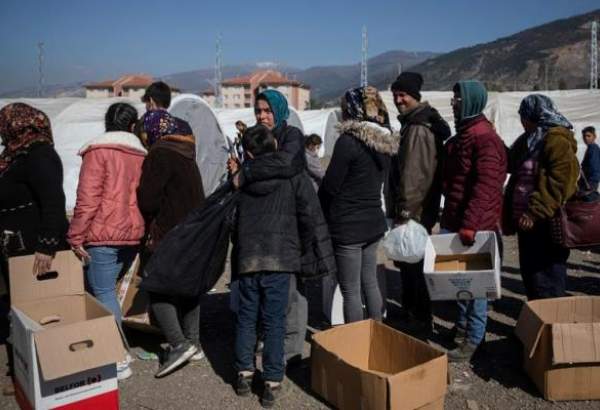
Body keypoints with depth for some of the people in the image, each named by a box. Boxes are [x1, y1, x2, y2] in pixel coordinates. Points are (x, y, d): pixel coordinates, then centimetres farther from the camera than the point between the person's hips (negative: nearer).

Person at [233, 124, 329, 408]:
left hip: (247, 258, 2)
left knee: (246, 317, 15)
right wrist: (303, 249, 7)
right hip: (279, 258, -2)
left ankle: (244, 373, 22)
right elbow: (311, 215, -6)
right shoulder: (293, 175, -3)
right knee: (274, 321, 3)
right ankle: (272, 382, 7)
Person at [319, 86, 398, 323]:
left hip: (348, 226, -8)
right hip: (374, 222, 8)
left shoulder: (348, 141, -18)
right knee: (370, 282, 19)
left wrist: (320, 219, 0)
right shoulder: (385, 142, 6)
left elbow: (329, 186, -14)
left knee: (350, 290, 3)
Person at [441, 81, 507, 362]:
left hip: (475, 224, -9)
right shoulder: (462, 135, 15)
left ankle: (473, 340, 11)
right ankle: (462, 326, 30)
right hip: (454, 220, 9)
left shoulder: (484, 138, -15)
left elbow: (485, 186, -22)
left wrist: (470, 224, -26)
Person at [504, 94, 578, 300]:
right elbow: (511, 164, 31)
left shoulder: (557, 140, -12)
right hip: (528, 222, 9)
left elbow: (559, 184, -21)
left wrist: (535, 213, -24)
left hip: (546, 225, -9)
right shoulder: (529, 140, 16)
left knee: (546, 285, -3)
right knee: (530, 275, 16)